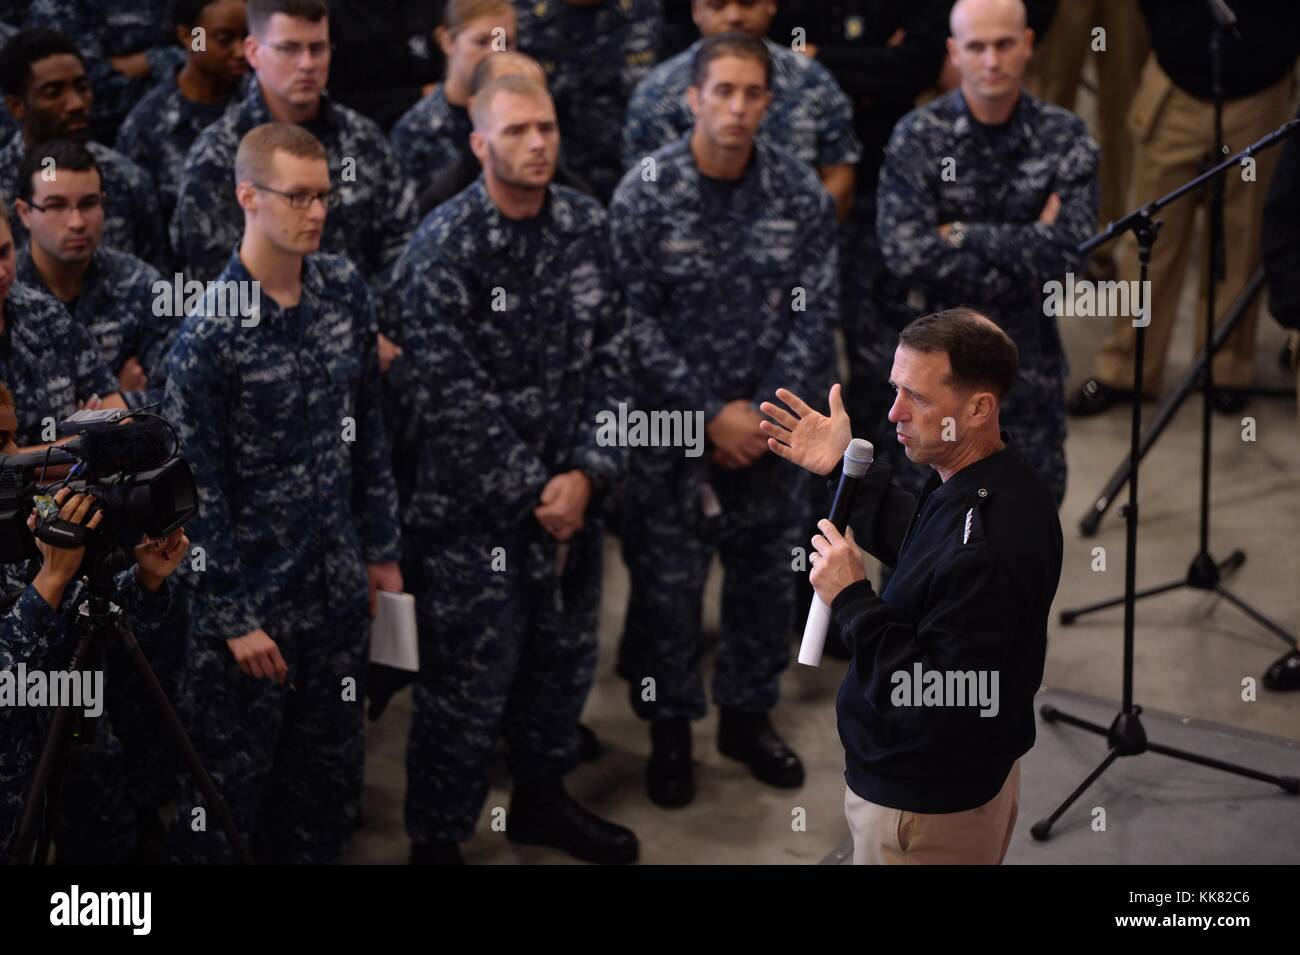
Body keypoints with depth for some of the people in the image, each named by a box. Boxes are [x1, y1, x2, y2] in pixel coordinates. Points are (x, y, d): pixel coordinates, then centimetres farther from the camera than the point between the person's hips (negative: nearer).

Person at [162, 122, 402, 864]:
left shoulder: (345, 288, 1)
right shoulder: (211, 331, -17)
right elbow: (196, 488, -14)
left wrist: (382, 549, 11)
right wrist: (233, 619, -13)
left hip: (338, 585, 6)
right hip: (255, 595, -6)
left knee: (330, 776, 16)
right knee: (233, 783, 7)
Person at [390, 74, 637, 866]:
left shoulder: (586, 225, 1)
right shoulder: (443, 248, -15)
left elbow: (609, 356, 3)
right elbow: (449, 398, -16)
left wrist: (587, 473, -8)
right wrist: (534, 492, -13)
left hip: (571, 495, 6)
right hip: (476, 510, -5)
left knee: (565, 656, 20)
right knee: (468, 688, 2)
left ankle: (542, 798, 42)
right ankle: (436, 840, 20)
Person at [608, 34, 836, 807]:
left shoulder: (803, 193, -3)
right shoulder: (645, 194, -10)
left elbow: (814, 316, -2)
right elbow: (637, 321, -10)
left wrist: (762, 411, -11)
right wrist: (709, 415, -13)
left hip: (771, 424, 3)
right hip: (671, 426, -2)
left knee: (768, 572, 12)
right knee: (669, 583, 3)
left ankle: (749, 714, 32)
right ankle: (669, 729, 22)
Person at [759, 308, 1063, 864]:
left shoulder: (986, 546, -36)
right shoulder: (995, 481, -4)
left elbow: (934, 703, -33)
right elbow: (917, 543, 15)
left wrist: (851, 600, -26)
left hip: (927, 811, -9)